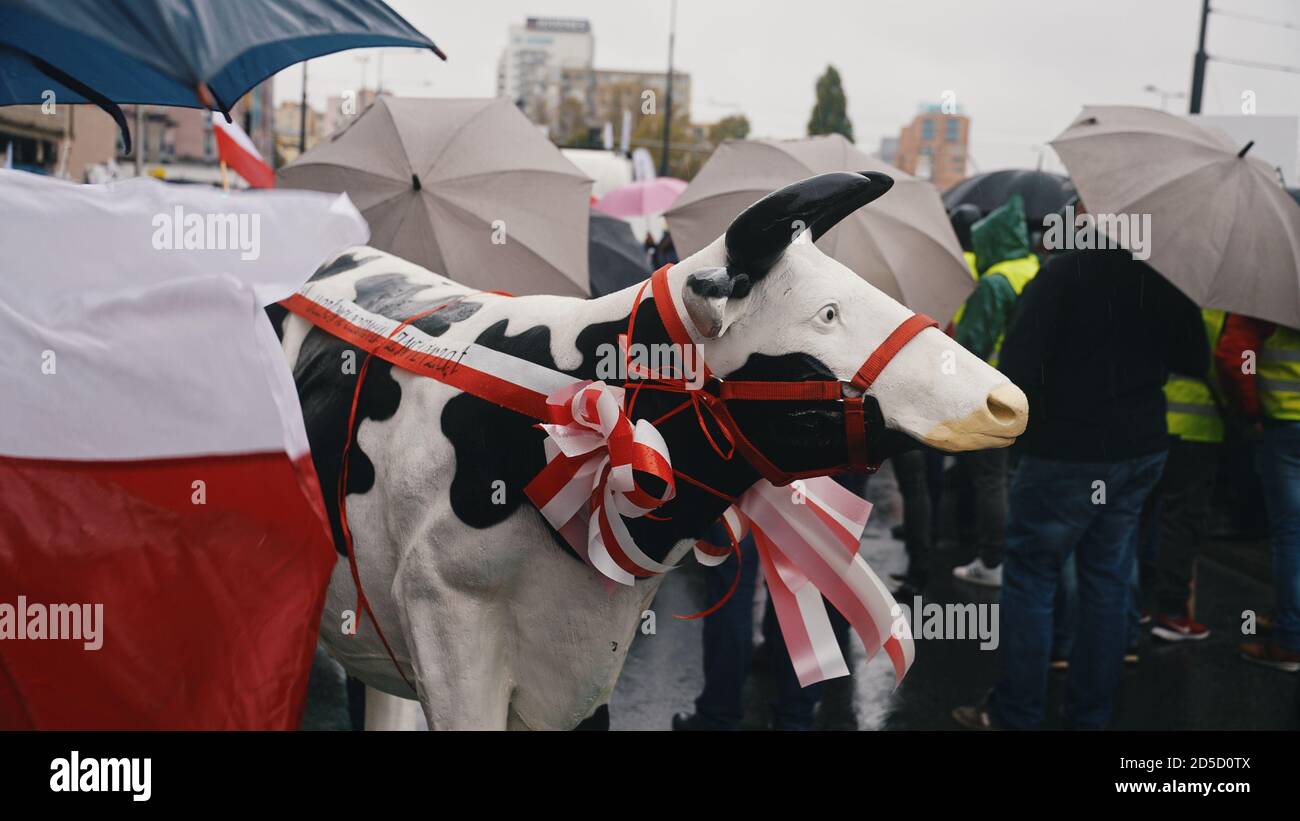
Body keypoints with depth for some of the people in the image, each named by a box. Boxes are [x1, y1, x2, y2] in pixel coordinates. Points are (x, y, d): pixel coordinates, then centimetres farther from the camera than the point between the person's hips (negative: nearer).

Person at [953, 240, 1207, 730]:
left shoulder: (1063, 272, -16)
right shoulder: (1168, 277, 1)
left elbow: (1018, 367, -21)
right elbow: (1195, 362, 11)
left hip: (1066, 453, -5)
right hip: (1141, 450, 6)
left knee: (1030, 578, 6)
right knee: (1107, 581, 13)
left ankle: (1014, 713, 11)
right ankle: (1090, 714, 21)